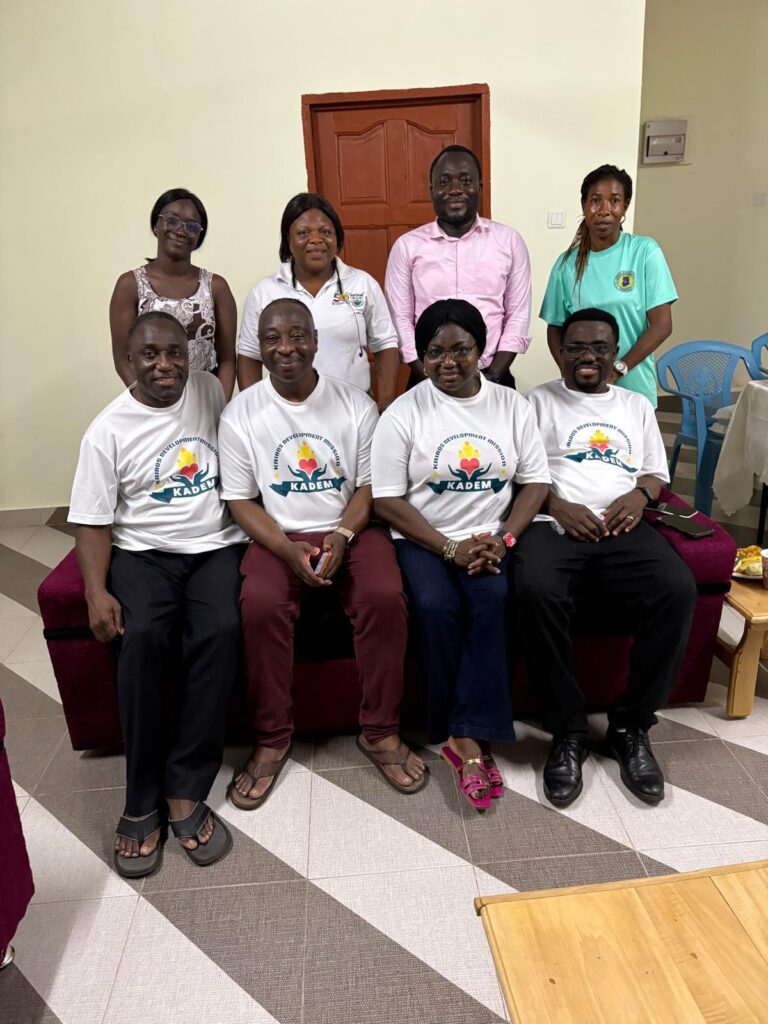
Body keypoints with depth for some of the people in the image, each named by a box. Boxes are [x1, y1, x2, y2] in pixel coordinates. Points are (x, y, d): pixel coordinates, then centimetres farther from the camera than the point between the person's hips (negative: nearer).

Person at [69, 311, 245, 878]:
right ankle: (142, 801, -15)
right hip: (143, 551, -1)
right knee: (144, 636, -30)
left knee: (220, 631, -28)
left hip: (215, 544, 1)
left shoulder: (212, 392, 6)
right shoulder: (108, 430, -1)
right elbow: (93, 521, -2)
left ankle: (185, 792, -18)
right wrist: (97, 592, -16)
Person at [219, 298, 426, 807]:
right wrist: (286, 549, -17)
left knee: (385, 597, -28)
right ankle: (272, 738, -7)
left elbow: (370, 486, 1)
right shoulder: (240, 415, -2)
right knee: (261, 606, -30)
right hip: (278, 537, 0)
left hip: (351, 530, 1)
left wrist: (341, 536, -18)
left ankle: (380, 731, -7)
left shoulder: (355, 403, -1)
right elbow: (241, 500, -1)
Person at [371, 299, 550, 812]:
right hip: (423, 540, -1)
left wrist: (502, 539, -12)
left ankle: (466, 735, -19)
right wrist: (451, 548, -15)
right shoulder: (404, 413, -4)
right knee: (437, 606, -29)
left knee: (494, 599, -28)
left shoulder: (512, 406, 5)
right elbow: (388, 500, -7)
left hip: (490, 539, 2)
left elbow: (536, 482, 5)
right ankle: (473, 738, -12)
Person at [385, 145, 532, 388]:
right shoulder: (407, 246, 1)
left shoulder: (508, 240, 3)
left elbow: (518, 315, 2)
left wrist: (491, 376, -8)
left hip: (492, 379, 1)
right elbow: (400, 320, -1)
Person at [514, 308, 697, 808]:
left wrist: (639, 495, -2)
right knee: (536, 591, -36)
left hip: (623, 525, 3)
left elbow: (656, 473, 22)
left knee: (678, 589, -28)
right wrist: (558, 506, -12)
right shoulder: (538, 401, 15)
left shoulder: (637, 406, 26)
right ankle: (569, 730, -17)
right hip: (555, 522, -2)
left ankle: (631, 727, -11)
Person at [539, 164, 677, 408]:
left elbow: (662, 325, -7)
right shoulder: (567, 264, 2)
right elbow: (555, 329, 6)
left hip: (633, 390, -1)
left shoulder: (645, 251, -4)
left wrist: (616, 370, -16)